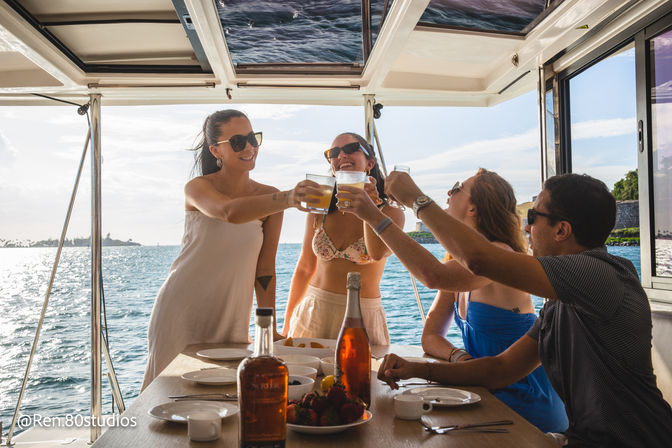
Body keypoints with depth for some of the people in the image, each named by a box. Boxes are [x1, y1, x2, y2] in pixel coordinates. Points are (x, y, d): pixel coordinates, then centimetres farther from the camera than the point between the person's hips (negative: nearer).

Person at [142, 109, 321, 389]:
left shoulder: (269, 198, -3)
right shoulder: (198, 188, -12)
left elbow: (264, 270, -1)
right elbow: (230, 212, -36)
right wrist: (287, 199, -51)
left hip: (231, 316, 2)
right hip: (181, 312, -2)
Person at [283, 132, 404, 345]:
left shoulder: (391, 213, -3)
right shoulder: (319, 211, 4)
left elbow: (378, 253, -24)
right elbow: (304, 269, 12)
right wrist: (287, 325, 15)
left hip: (363, 318, -2)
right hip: (313, 315, 3)